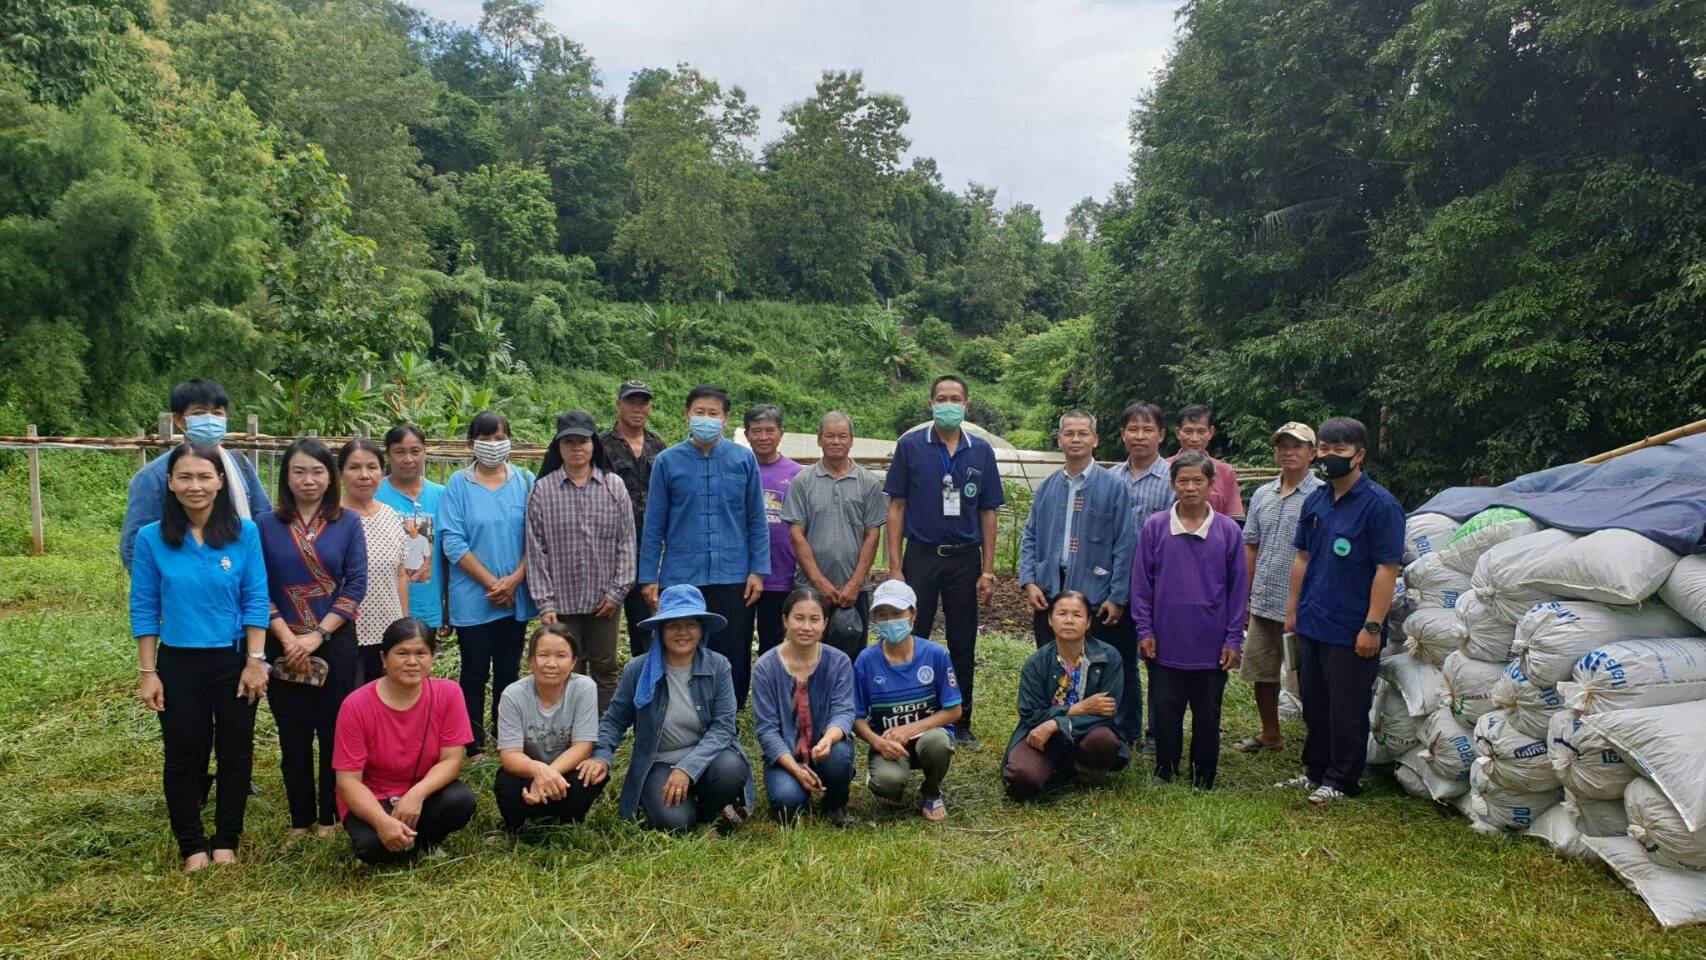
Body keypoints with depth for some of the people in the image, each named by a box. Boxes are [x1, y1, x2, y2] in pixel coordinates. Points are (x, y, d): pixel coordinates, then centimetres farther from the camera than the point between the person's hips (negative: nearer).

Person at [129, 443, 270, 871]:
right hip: (179, 664, 0)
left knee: (236, 753, 9)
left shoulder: (244, 532, -6)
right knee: (184, 756, 9)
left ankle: (226, 841, 25)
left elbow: (255, 599, -5)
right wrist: (147, 672, -3)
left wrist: (255, 661, -9)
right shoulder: (151, 538, -5)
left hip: (235, 661, 0)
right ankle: (193, 846, 25)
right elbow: (144, 608, -1)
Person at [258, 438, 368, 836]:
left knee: (334, 732, 5)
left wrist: (317, 635, -12)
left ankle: (329, 816, 19)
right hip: (284, 646, 1)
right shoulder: (266, 525, 2)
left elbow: (356, 585, -5)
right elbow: (259, 590, -1)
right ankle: (300, 819, 20)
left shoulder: (348, 523, 0)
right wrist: (287, 638, -12)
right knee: (293, 736, 8)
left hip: (335, 644, -1)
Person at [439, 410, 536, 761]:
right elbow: (453, 542, -9)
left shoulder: (525, 481, 2)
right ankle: (474, 746, 18)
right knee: (475, 673, 6)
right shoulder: (459, 483, -3)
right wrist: (491, 583, -13)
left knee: (508, 671, 12)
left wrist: (514, 580, -12)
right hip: (473, 598, -2)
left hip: (516, 597, 2)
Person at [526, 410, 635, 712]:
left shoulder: (614, 486, 2)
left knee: (605, 670, 11)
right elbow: (536, 550, -2)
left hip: (604, 599, 1)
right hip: (563, 600, -1)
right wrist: (544, 602, -6)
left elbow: (626, 542, 2)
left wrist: (617, 591, -4)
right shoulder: (543, 490, -1)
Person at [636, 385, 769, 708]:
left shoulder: (744, 459, 4)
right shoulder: (667, 461, 2)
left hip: (733, 578, 0)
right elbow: (654, 525, 4)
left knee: (733, 660, 5)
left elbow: (756, 520, 6)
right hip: (680, 579, 0)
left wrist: (758, 570, -1)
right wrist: (648, 578, 1)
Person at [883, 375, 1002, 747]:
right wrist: (895, 567, -7)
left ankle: (961, 724, 22)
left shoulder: (981, 451, 4)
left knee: (963, 647, 10)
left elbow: (988, 513, 6)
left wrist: (988, 570, 1)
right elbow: (896, 507, -1)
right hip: (921, 556, -2)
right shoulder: (910, 446, -1)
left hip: (966, 558, 2)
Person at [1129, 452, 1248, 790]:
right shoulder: (1155, 527, -3)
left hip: (1212, 648, 0)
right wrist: (1144, 631, -2)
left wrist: (1234, 639, 1)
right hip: (1166, 645, 0)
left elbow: (1239, 589, 3)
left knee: (1207, 717, 12)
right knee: (1165, 714, 11)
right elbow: (1141, 582, 1)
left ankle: (1204, 780, 26)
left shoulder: (1228, 531, -2)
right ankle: (1164, 773, 27)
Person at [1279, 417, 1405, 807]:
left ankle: (1340, 781, 19)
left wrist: (1373, 626, -18)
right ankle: (1315, 771, 32)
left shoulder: (1380, 504, -13)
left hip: (1351, 632, -7)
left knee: (1347, 712, 5)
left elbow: (1387, 569, -16)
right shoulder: (1315, 500, 8)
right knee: (1313, 704, 17)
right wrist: (1293, 609, 13)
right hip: (1311, 625, 7)